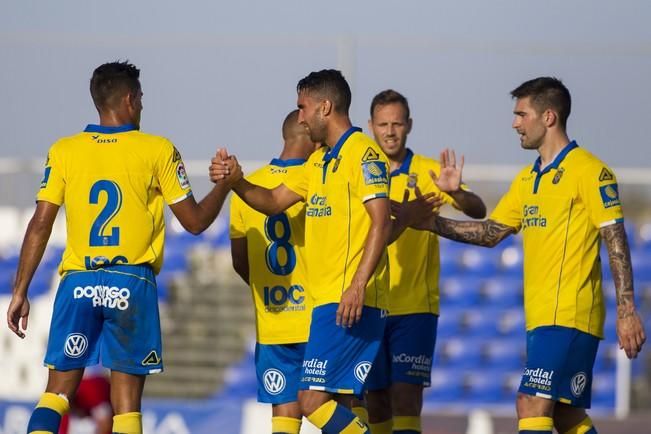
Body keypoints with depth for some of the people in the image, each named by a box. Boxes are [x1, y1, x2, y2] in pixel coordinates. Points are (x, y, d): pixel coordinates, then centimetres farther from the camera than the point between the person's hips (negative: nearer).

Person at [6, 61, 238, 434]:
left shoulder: (64, 151, 6)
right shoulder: (158, 151, 1)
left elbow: (40, 225, 2)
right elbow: (195, 221, 5)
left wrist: (20, 292, 6)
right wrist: (225, 184, 22)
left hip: (78, 284, 2)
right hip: (131, 285, -2)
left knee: (57, 393, 7)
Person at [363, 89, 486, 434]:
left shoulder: (427, 172, -1)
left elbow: (478, 212, -10)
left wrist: (456, 192, -31)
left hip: (414, 307, -3)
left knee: (406, 399, -12)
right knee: (375, 404, 6)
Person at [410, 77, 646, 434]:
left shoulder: (589, 171, -9)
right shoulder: (528, 178, 16)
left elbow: (616, 243, -12)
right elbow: (492, 232, 19)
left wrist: (626, 311, -17)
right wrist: (433, 223, 6)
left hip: (570, 315, -8)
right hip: (540, 317, 8)